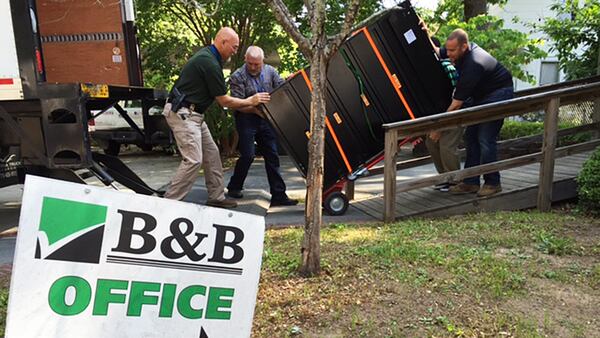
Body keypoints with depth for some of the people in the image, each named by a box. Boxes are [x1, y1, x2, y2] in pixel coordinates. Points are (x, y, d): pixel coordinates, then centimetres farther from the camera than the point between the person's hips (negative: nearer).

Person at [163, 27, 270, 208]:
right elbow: (224, 101, -13)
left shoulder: (207, 55, 13)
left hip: (192, 113, 11)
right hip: (182, 113, -11)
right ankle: (169, 201, -3)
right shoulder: (210, 63, -18)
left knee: (211, 153, 10)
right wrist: (251, 101, -1)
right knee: (194, 159, -12)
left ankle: (216, 197, 17)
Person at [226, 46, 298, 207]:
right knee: (248, 155, -7)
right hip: (246, 119, -4)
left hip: (266, 119, 5)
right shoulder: (237, 77, -8)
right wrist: (255, 109, -25)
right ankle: (234, 188, 17)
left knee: (272, 156, 3)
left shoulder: (270, 71, 7)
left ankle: (278, 195, 7)